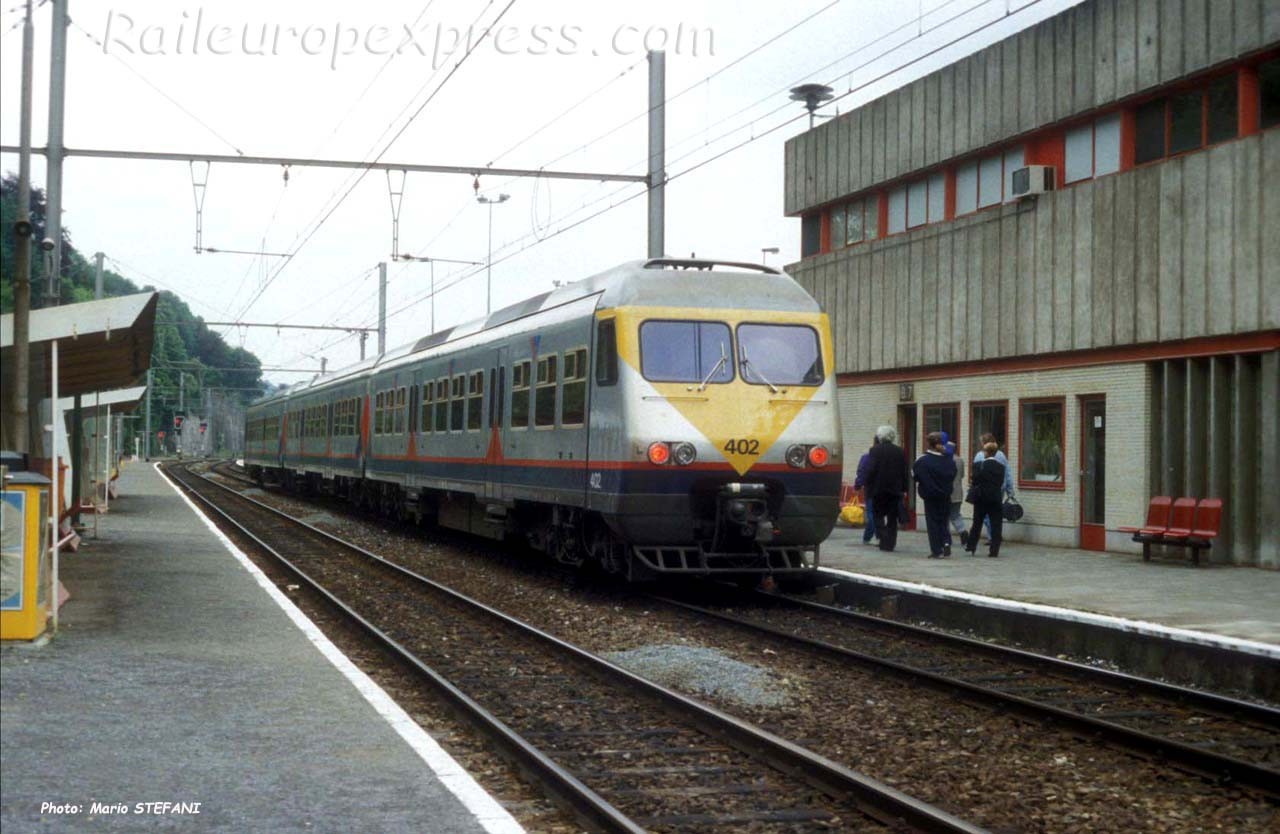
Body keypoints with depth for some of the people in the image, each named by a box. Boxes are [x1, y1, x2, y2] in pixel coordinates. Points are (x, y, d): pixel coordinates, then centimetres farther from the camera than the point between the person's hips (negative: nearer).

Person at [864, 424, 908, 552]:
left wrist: (869, 487, -3)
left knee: (879, 515, 7)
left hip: (878, 489, -3)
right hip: (895, 489, 3)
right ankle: (889, 544, 5)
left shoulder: (875, 450, -7)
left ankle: (884, 539, -12)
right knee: (892, 518, 7)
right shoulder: (899, 452, 5)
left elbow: (870, 470, -11)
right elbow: (904, 472, 6)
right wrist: (903, 488, 11)